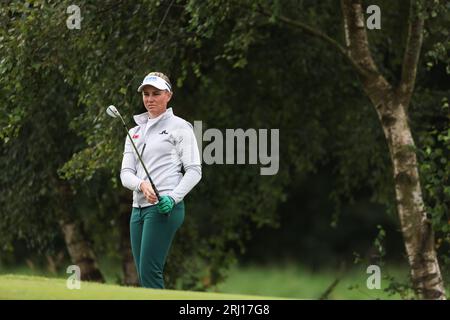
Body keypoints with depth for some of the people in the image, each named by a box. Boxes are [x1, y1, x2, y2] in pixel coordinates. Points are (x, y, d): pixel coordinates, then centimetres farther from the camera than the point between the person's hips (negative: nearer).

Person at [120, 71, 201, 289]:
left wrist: (173, 197, -17)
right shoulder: (135, 132, 20)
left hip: (163, 208, -7)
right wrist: (142, 185, -12)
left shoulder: (179, 127, 3)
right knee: (143, 275, 2)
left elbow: (194, 171, -2)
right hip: (139, 207, 7)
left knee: (149, 272, -17)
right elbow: (126, 173, 11)